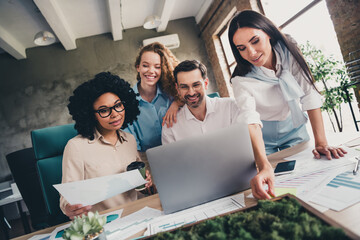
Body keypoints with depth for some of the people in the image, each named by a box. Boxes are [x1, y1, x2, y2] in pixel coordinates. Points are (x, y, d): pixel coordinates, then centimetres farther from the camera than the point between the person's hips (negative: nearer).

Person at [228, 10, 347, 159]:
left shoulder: (289, 53, -17)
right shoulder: (241, 80, -25)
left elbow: (309, 95, -18)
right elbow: (252, 123, -35)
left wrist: (321, 143, -24)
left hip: (293, 128, 2)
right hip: (263, 138, -2)